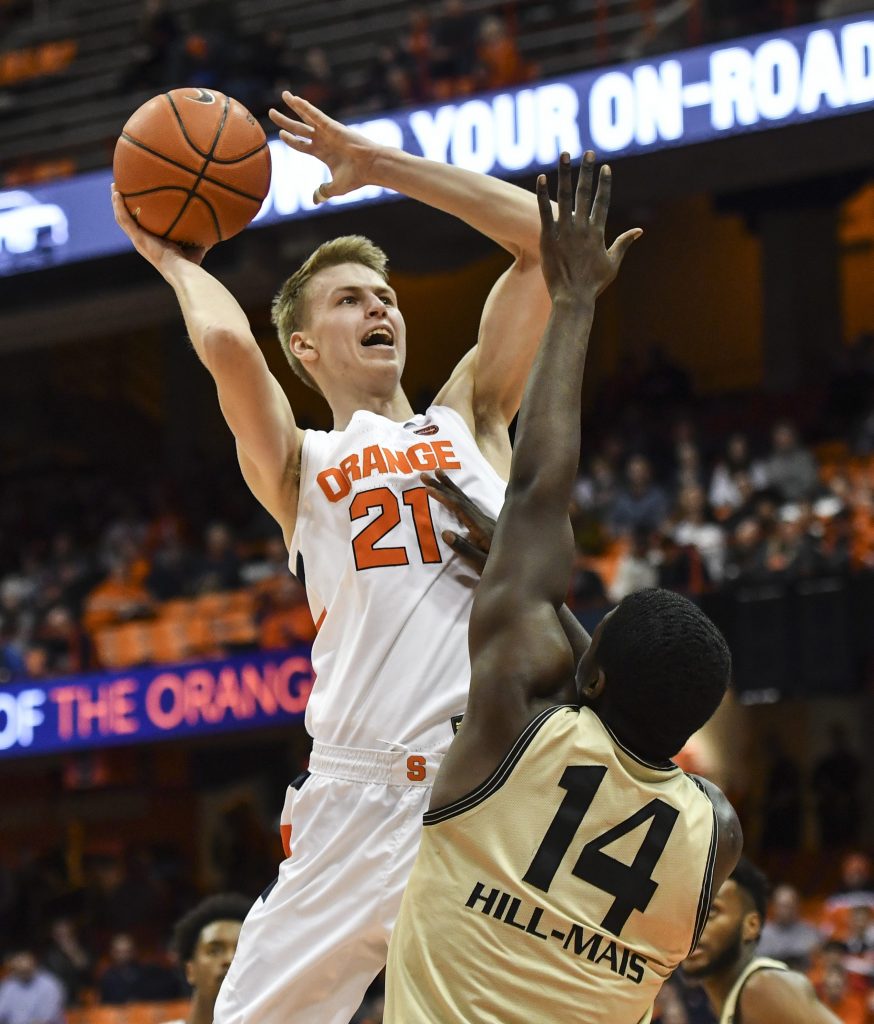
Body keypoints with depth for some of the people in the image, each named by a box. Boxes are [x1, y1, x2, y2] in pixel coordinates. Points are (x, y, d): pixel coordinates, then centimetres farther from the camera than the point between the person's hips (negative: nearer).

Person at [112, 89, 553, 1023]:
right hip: (367, 798, -1)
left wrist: (379, 165, 20)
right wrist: (172, 261, 12)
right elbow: (227, 345, -7)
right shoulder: (295, 464, 15)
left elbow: (547, 237, 16)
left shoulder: (467, 419, 22)